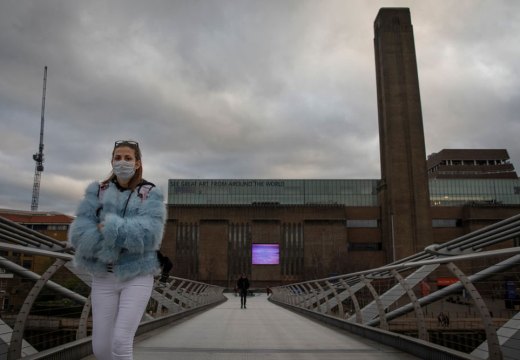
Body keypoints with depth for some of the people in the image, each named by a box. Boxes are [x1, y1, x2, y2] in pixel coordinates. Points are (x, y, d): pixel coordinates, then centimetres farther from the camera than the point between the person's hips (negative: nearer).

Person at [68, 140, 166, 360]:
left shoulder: (151, 194, -4)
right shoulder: (97, 192, 3)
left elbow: (147, 234, -19)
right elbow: (79, 234, -9)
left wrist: (109, 229, -20)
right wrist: (121, 242, -21)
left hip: (137, 276, -3)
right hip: (103, 277, 3)